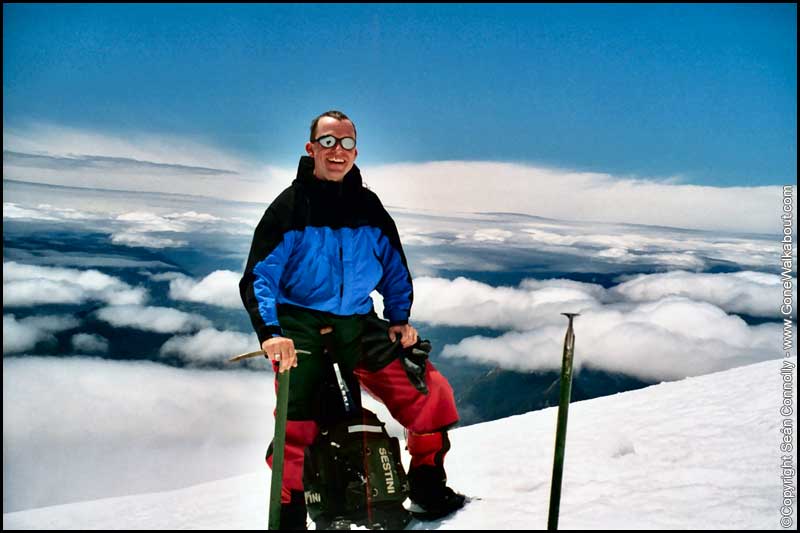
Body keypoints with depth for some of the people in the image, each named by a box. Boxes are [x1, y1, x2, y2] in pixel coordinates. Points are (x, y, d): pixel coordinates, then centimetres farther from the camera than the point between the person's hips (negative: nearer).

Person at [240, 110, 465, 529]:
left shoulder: (369, 208, 8)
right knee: (296, 426, -16)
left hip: (359, 326, 3)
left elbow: (395, 269, 19)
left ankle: (428, 487, 14)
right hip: (301, 326, -3)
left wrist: (399, 319, 7)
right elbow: (259, 277, -9)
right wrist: (270, 331, -24)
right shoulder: (289, 207, -3)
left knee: (431, 393, -6)